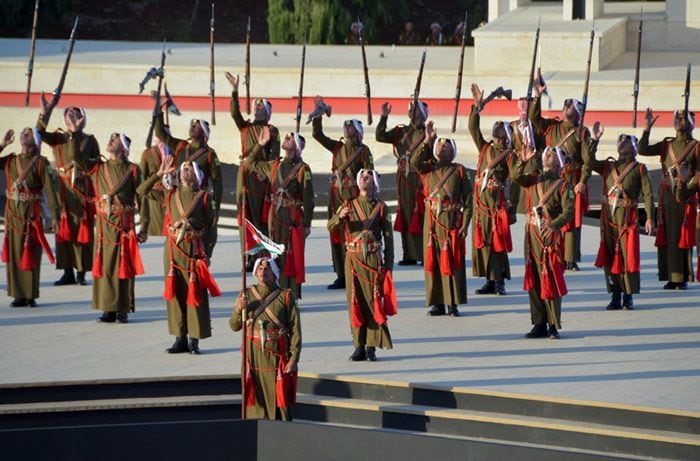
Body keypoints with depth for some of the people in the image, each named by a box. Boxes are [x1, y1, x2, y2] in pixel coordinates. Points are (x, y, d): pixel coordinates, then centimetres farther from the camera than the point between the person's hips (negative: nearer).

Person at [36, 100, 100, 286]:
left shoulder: (89, 140, 8)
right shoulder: (58, 138, 7)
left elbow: (97, 164, 6)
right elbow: (40, 134, -10)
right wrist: (43, 114, -26)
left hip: (83, 189, -1)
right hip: (63, 190, 1)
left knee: (83, 230, -3)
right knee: (64, 229, 0)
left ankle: (81, 272, 1)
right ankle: (68, 272, 6)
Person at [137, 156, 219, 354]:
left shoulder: (203, 197, 1)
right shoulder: (170, 194, 10)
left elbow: (212, 226, 0)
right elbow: (142, 190, 10)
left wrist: (207, 252, -6)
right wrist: (159, 174, 1)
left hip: (194, 249, -3)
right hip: (173, 248, 3)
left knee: (196, 293, -3)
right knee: (175, 292, 5)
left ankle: (194, 340, 2)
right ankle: (180, 339, 11)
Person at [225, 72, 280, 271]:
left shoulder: (272, 131, 4)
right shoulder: (245, 127, 13)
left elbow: (275, 154, -4)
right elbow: (235, 113, -2)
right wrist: (235, 91, -13)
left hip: (262, 175, -4)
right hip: (246, 174, 4)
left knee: (263, 215, -6)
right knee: (246, 215, 1)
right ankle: (249, 258, 3)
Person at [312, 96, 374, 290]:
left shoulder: (363, 151, 0)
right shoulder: (338, 147, 13)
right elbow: (318, 135, 10)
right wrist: (318, 114, 1)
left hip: (354, 196, -5)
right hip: (337, 196, 5)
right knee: (337, 235, 4)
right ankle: (342, 276, 10)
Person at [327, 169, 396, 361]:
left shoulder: (380, 207, 6)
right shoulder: (349, 205, 12)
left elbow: (388, 237, 5)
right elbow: (330, 226, 4)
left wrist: (388, 265, -1)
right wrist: (340, 216, -19)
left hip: (373, 259, -2)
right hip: (353, 259, 2)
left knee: (374, 302, -5)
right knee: (355, 302, 1)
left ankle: (372, 347, -2)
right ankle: (359, 346, 6)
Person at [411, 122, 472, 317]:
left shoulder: (459, 171, 4)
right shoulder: (428, 168, 11)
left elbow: (468, 199, 0)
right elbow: (415, 162, -11)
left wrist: (465, 224, -8)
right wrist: (427, 140, -14)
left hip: (452, 220, -3)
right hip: (432, 220, 3)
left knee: (452, 261, -3)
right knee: (432, 260, 2)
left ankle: (453, 303, 1)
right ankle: (437, 303, 8)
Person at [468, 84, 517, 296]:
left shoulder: (509, 155, -1)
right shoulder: (484, 148, 12)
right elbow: (473, 128, 6)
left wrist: (511, 205, -13)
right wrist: (477, 106, -3)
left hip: (498, 200, -5)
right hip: (481, 199, 5)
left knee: (498, 241, -5)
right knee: (482, 240, 5)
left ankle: (499, 281, -1)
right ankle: (489, 280, 11)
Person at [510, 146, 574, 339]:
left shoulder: (562, 185, -1)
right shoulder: (534, 178, 13)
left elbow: (568, 211, -11)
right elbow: (515, 176, -3)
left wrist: (553, 225, -26)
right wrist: (523, 160, -17)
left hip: (550, 236, -5)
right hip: (532, 233, 5)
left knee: (551, 280, -6)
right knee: (533, 280, 6)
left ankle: (554, 325, -2)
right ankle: (539, 324, 12)